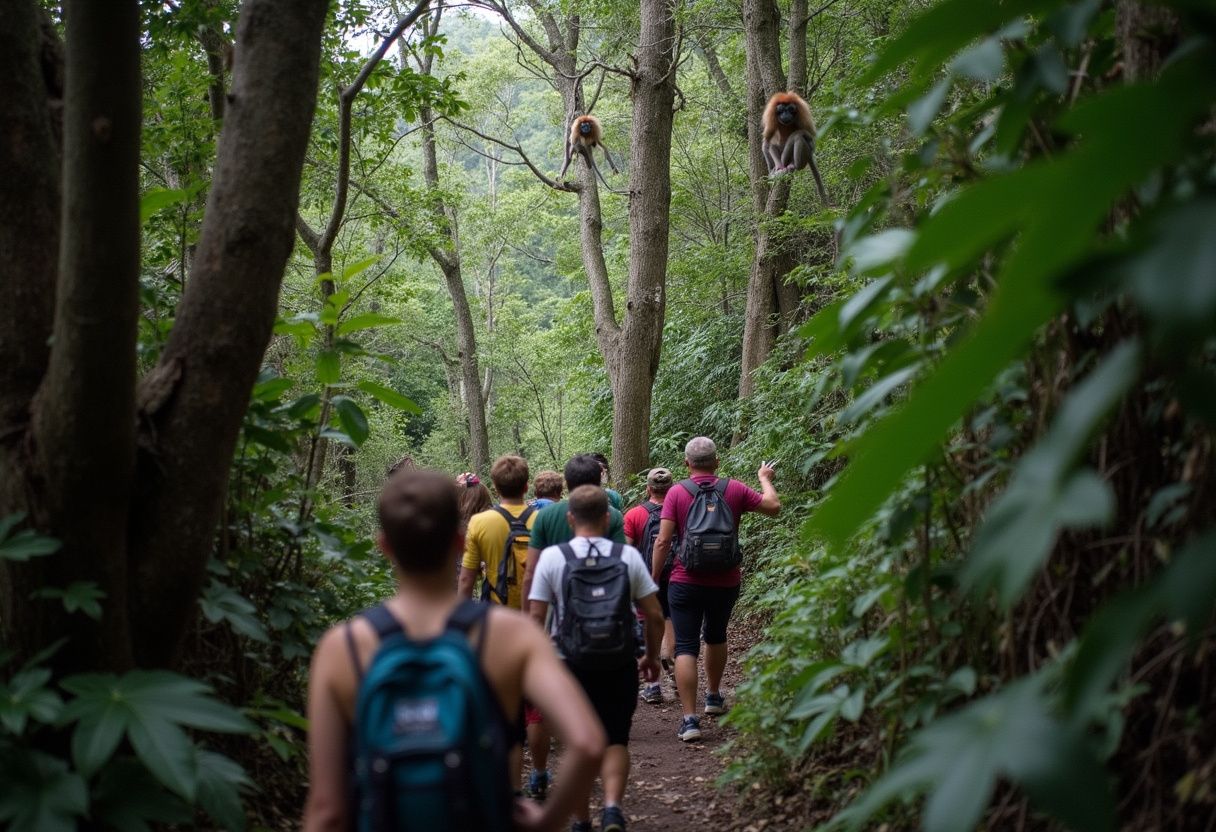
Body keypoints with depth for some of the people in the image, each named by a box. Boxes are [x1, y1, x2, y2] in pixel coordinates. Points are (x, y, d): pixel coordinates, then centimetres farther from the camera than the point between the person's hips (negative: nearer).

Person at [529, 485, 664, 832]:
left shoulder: (552, 557, -6)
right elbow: (654, 615, -1)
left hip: (572, 665, 0)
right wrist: (652, 656, 13)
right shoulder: (628, 556, -3)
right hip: (620, 666, 0)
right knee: (615, 741, 12)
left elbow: (536, 617, -7)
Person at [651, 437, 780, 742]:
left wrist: (653, 579, -2)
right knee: (716, 636, 26)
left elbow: (663, 541, -11)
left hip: (686, 582, -3)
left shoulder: (677, 493, -7)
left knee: (686, 647, -1)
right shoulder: (734, 490, -2)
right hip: (726, 582, 3)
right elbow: (774, 506, 10)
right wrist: (765, 479, 28)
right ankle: (714, 696, 43)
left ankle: (689, 719, -10)